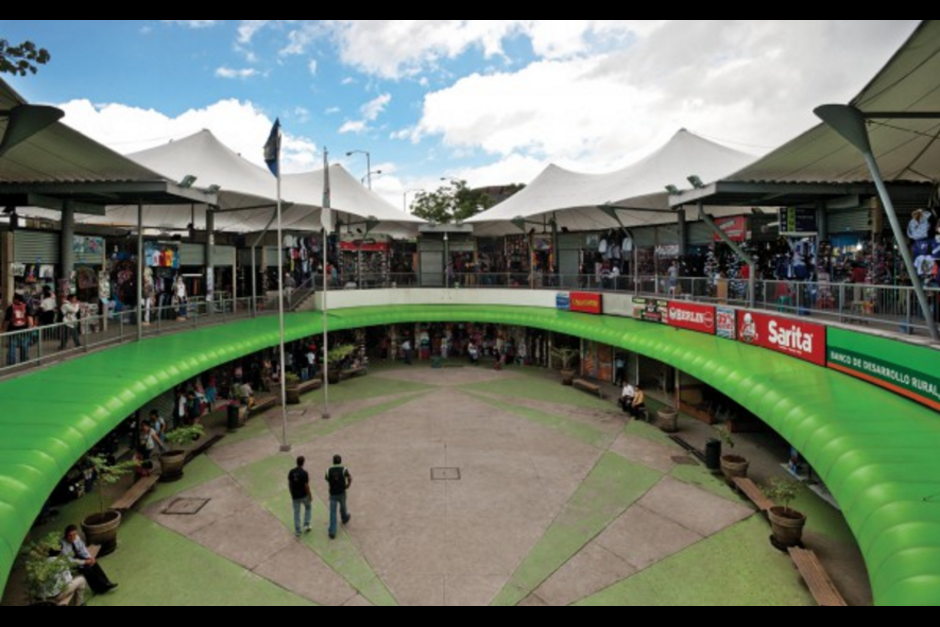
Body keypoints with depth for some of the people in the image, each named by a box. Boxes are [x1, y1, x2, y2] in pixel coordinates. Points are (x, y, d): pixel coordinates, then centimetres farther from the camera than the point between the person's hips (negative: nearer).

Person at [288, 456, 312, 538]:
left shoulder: (292, 472, -6)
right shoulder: (304, 473, -21)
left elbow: (289, 484, 3)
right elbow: (306, 486, -17)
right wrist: (310, 496, -5)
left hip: (295, 496, 4)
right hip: (303, 495, -4)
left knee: (296, 512, 14)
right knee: (308, 507, 23)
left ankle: (297, 531, 19)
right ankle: (306, 525, 17)